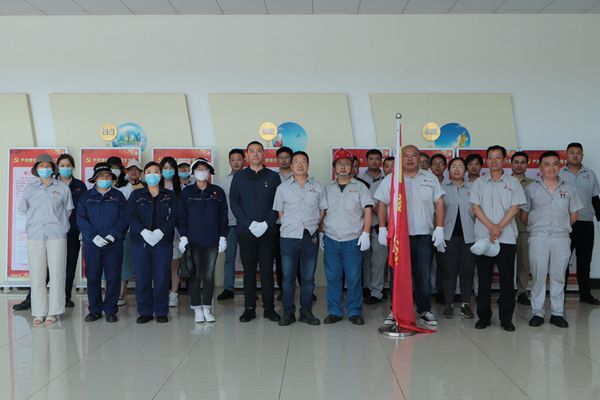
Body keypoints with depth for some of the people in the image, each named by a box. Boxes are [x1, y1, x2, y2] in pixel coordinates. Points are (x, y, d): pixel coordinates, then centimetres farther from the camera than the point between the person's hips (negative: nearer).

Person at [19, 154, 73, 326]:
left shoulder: (63, 188, 5)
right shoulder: (29, 189, 9)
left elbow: (67, 210, 12)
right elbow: (24, 210, 17)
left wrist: (57, 224, 9)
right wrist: (36, 223, 12)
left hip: (57, 236, -1)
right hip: (35, 236, 1)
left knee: (56, 273, -1)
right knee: (37, 274, 2)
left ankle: (54, 312, 8)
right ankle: (38, 312, 10)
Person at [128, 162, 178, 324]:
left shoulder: (169, 196, 11)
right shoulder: (136, 195, 11)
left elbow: (173, 217, -1)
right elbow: (131, 216, -1)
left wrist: (160, 232, -17)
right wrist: (144, 232, -17)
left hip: (163, 242, 0)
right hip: (140, 242, 1)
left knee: (162, 278, -1)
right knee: (142, 278, 1)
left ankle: (161, 312, 9)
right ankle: (145, 312, 12)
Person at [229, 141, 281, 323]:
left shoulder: (273, 177, 7)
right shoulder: (239, 177, 8)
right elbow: (233, 202, 1)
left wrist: (267, 223, -12)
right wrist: (249, 224, -11)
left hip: (267, 231, 0)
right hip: (245, 231, 0)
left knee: (267, 270, 3)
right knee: (249, 270, 4)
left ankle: (269, 308, 10)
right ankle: (249, 308, 11)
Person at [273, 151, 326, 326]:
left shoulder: (317, 187, 9)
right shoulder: (283, 187, 7)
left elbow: (323, 209, 14)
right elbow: (279, 211, 11)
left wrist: (315, 225, 2)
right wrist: (290, 225, 1)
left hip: (311, 236, 1)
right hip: (289, 236, -1)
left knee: (308, 277, 6)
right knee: (288, 276, 1)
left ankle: (306, 312, 15)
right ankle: (288, 312, 11)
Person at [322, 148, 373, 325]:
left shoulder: (360, 187, 5)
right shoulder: (327, 188, 12)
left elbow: (367, 211, 1)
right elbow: (322, 212, 15)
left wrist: (366, 233, -8)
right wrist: (321, 233, 9)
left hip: (353, 240, -2)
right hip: (331, 239, 2)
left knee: (354, 278, 0)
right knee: (332, 277, 5)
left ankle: (355, 312, 11)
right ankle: (334, 311, 15)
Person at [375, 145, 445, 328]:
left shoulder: (430, 178, 10)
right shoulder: (390, 179, 7)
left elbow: (439, 204, 8)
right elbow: (382, 204, 6)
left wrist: (439, 228, -1)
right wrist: (382, 228, -3)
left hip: (424, 236, 1)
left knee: (423, 276, 3)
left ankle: (424, 311, 13)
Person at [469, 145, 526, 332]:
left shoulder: (513, 182, 6)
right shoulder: (479, 183, 10)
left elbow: (514, 208, -1)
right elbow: (476, 207, 2)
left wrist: (499, 228, -12)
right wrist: (491, 227, -12)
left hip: (506, 238, -1)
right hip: (483, 237, 1)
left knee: (507, 279, 2)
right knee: (483, 278, 4)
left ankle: (506, 318, 10)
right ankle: (483, 316, 13)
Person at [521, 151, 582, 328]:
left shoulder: (569, 189, 9)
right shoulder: (531, 189, 5)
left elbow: (573, 216, 13)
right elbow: (524, 215, 8)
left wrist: (561, 227, 11)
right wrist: (536, 227, 8)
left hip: (561, 238, 1)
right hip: (538, 238, -1)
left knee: (558, 277, 6)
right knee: (538, 276, 2)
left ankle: (557, 313, 14)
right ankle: (537, 313, 9)